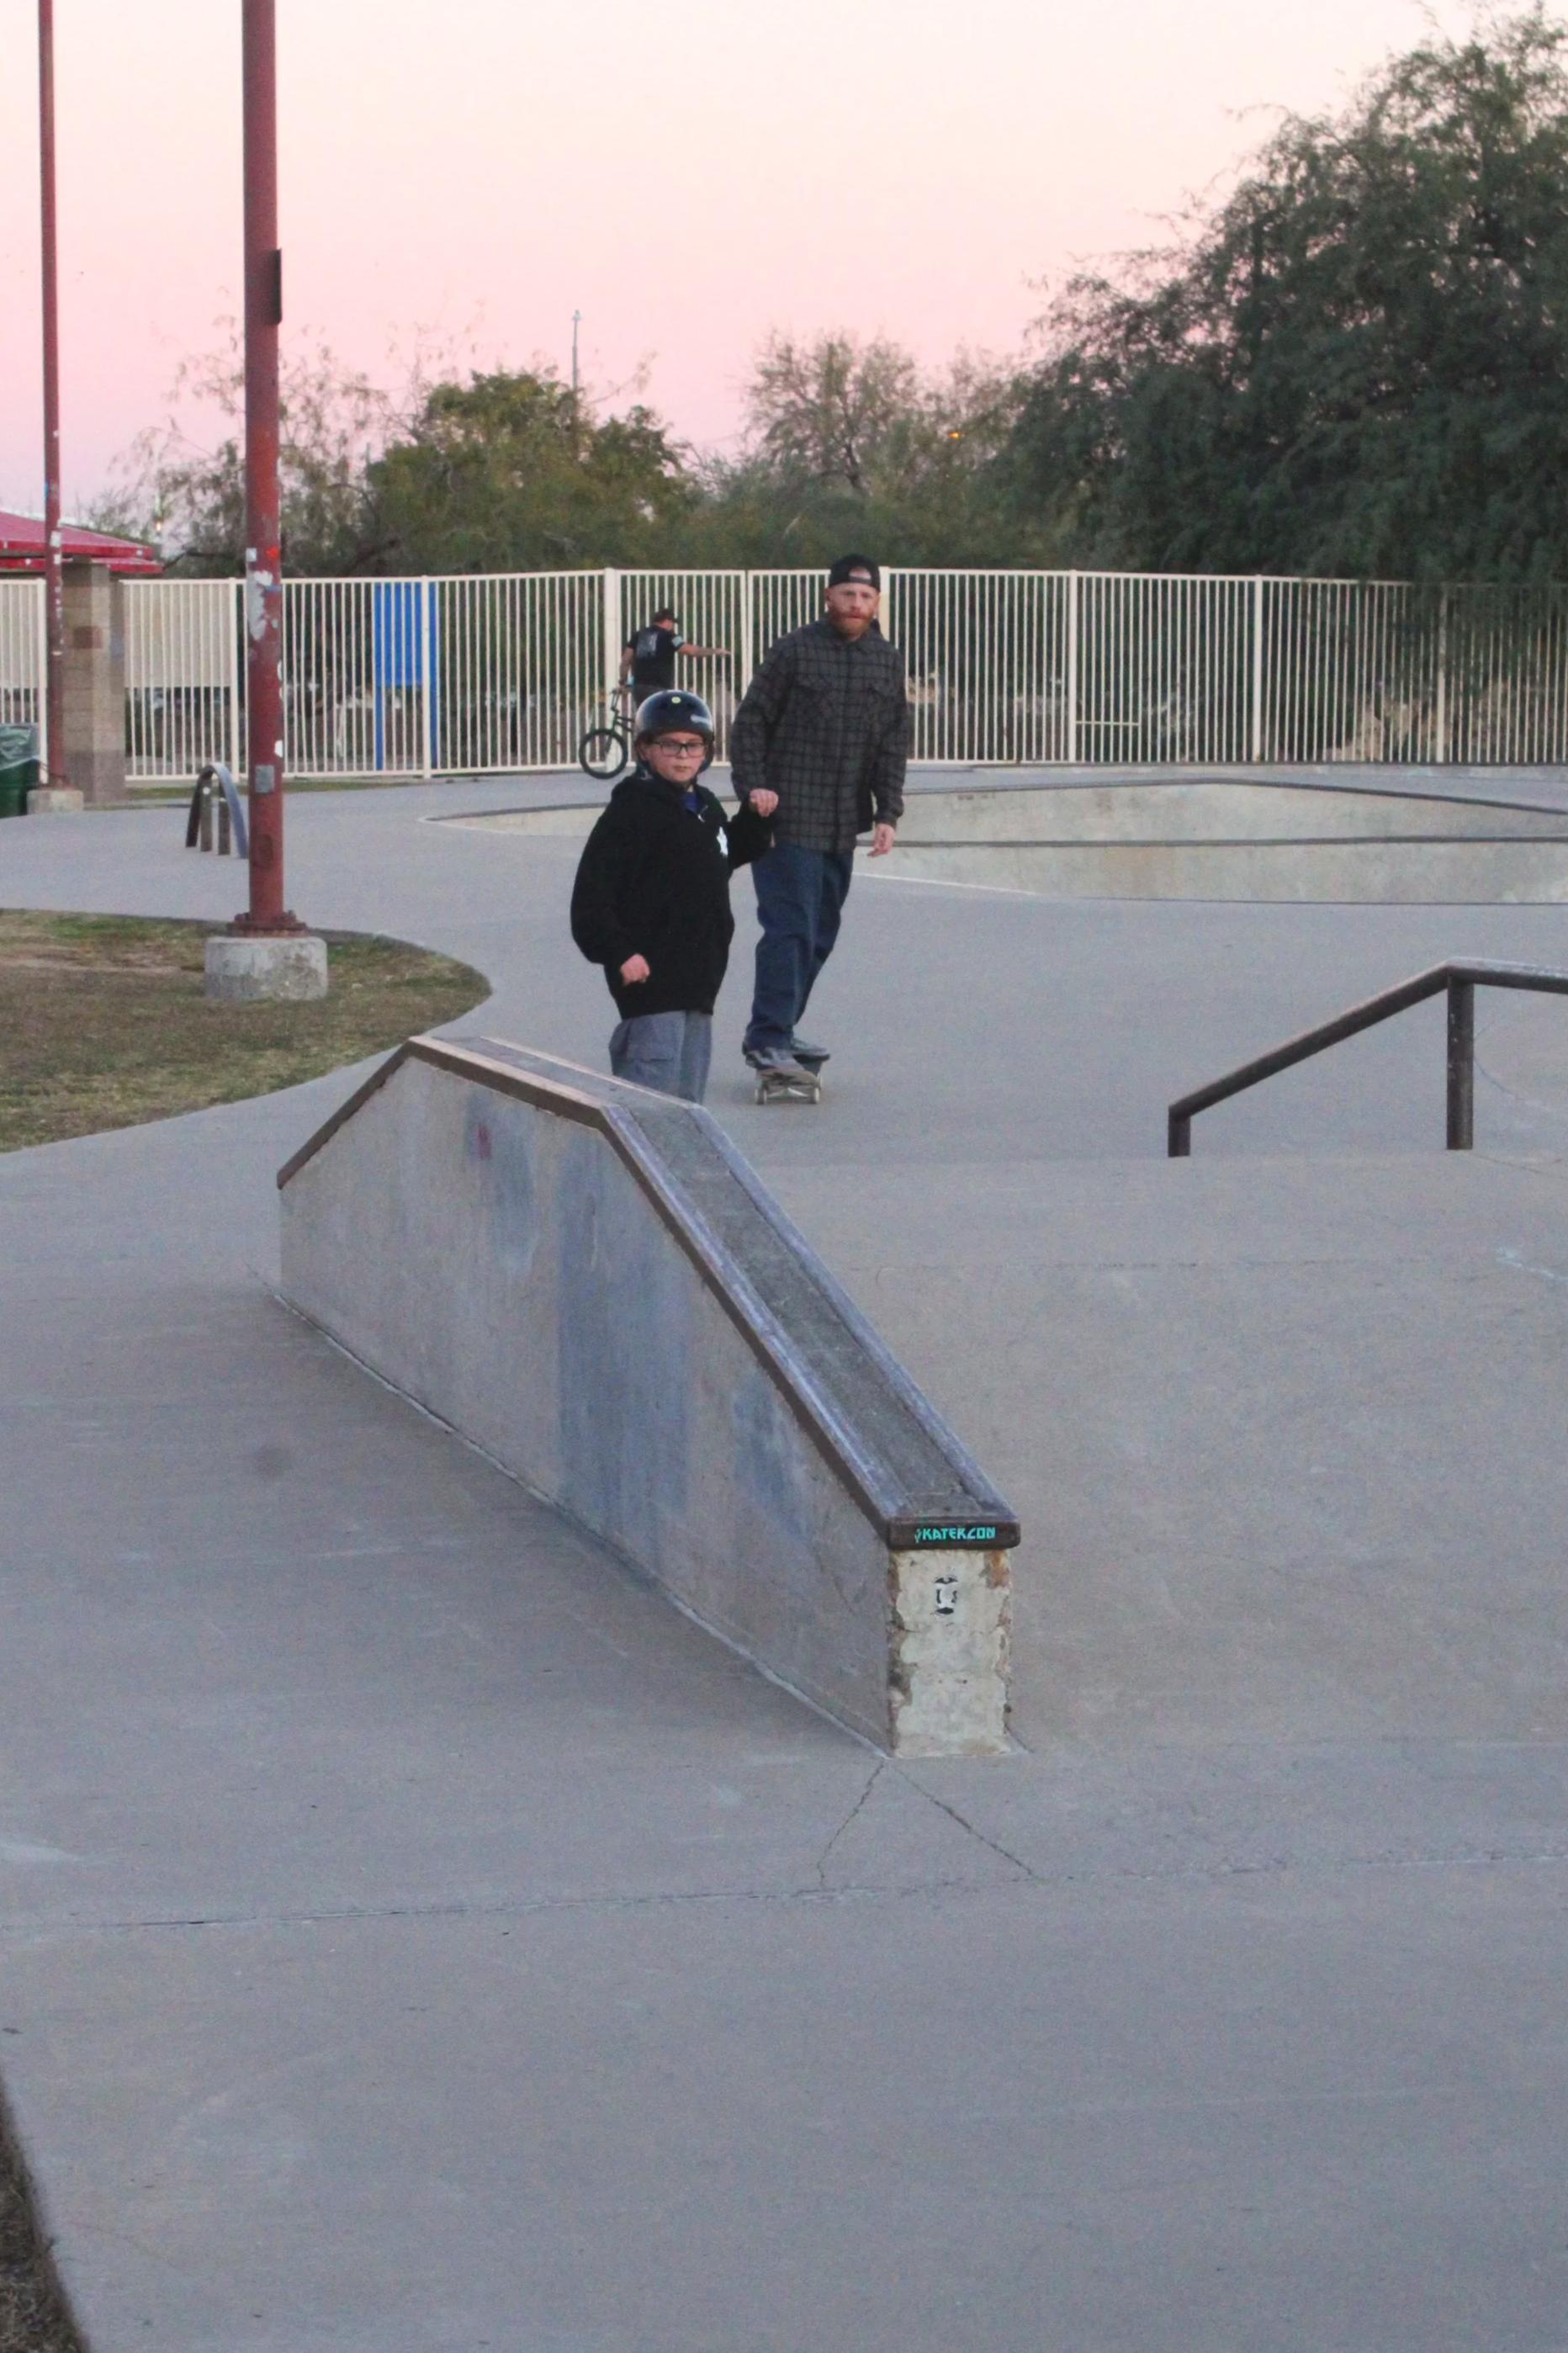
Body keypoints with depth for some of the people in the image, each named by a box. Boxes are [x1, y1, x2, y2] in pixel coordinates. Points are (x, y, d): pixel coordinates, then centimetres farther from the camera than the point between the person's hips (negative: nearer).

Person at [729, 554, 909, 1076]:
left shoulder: (887, 662, 10)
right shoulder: (796, 650, -6)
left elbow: (893, 745, 11)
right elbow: (750, 723, -4)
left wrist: (887, 813, 2)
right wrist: (753, 789, -14)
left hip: (843, 826, 6)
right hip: (788, 822, -6)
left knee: (821, 933, 12)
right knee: (790, 929, -11)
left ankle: (779, 1030, 23)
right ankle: (768, 1038, -9)